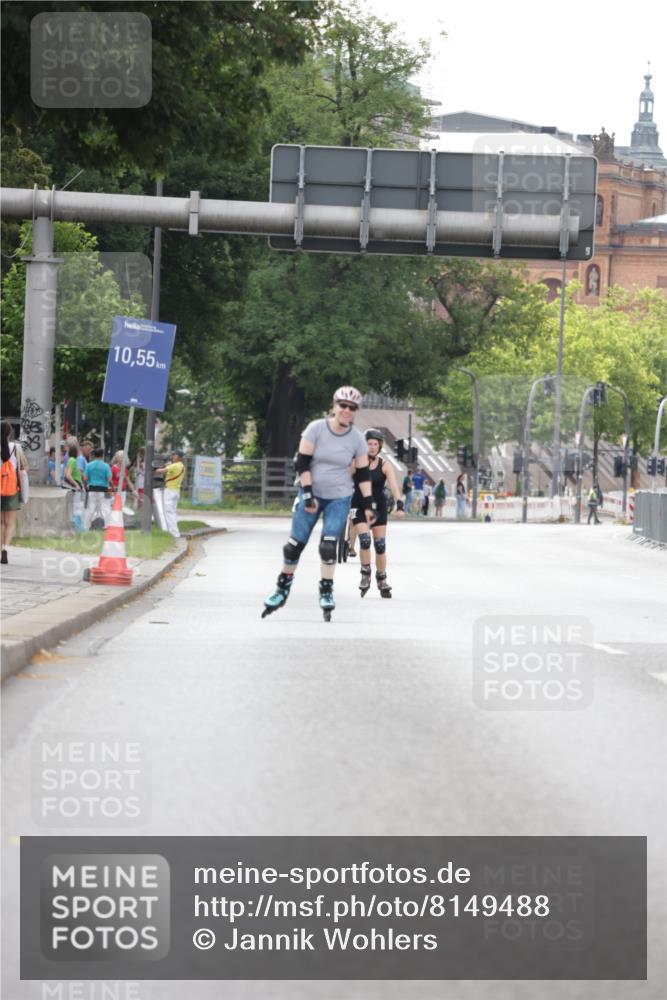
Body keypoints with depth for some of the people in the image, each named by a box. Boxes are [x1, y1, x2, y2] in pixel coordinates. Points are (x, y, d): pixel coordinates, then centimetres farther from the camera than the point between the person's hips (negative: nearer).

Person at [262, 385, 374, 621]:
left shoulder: (357, 439, -4)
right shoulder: (316, 429, -10)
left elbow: (363, 474, 3)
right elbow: (302, 463, -11)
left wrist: (368, 505, -2)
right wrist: (308, 494, -16)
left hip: (339, 498, 0)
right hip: (311, 494, 0)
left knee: (328, 545, -11)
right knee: (295, 543, 0)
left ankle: (326, 591, 1)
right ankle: (283, 588, 16)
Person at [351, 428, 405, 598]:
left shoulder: (384, 465, -5)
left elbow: (393, 485, -16)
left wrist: (399, 505, -30)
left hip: (378, 507, 1)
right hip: (359, 507, -1)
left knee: (380, 545, 3)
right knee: (364, 540, -19)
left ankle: (382, 581, 17)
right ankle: (365, 575, -2)